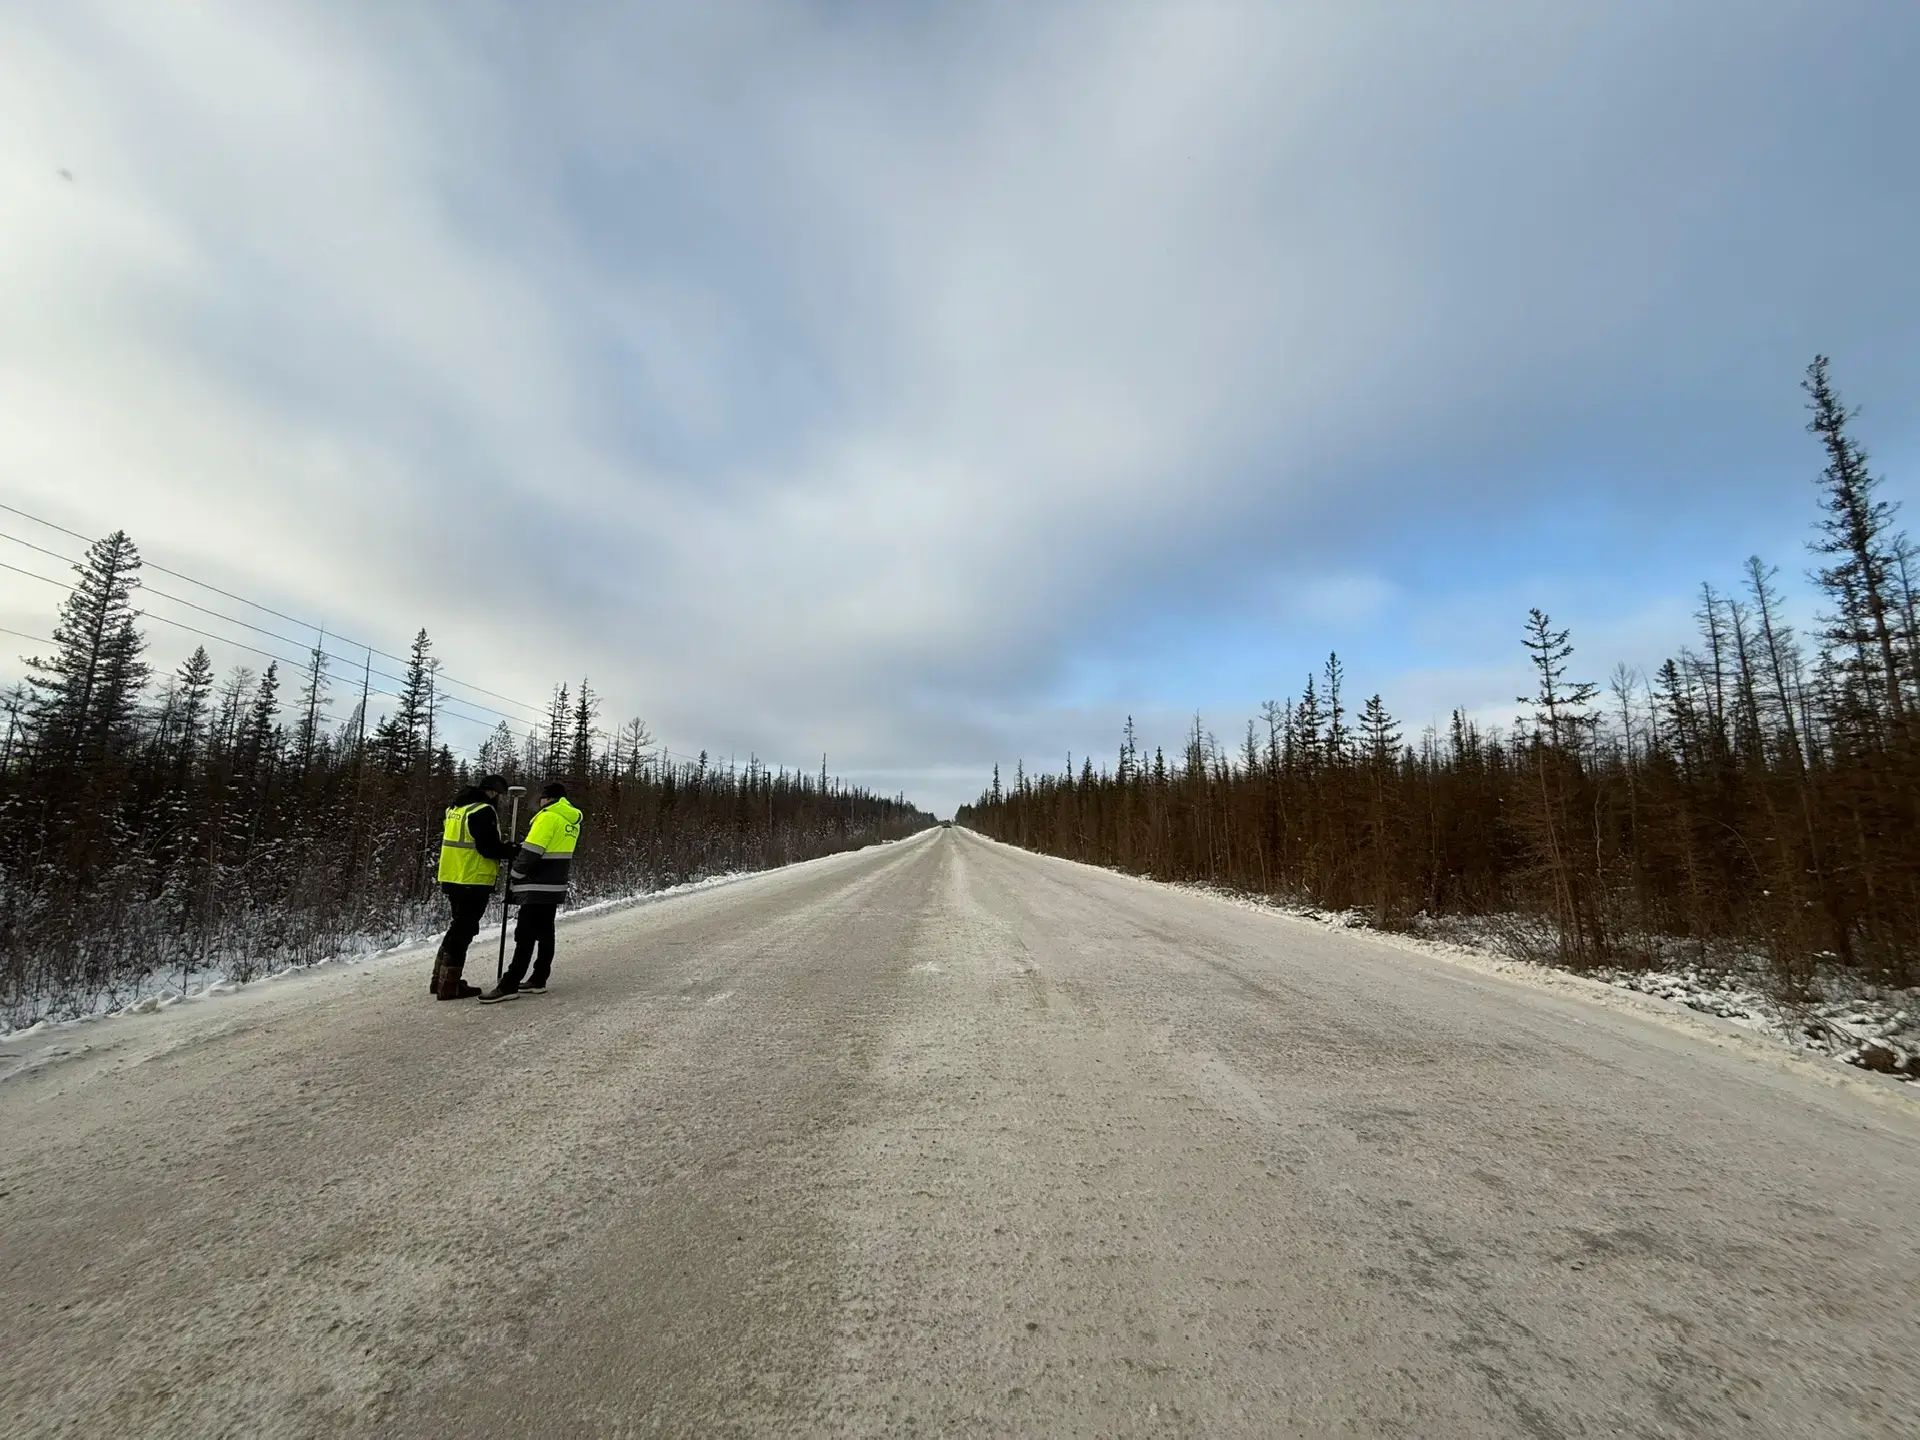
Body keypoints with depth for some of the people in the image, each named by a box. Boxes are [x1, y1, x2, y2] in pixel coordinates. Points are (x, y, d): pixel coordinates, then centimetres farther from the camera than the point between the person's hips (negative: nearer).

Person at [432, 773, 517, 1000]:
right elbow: (489, 848, -21)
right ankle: (449, 985, 5)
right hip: (473, 882, -10)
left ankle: (441, 979, 27)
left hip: (452, 879, 10)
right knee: (464, 931, -1)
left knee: (458, 927, 20)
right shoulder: (483, 811, -16)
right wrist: (512, 850, -3)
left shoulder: (456, 808, 15)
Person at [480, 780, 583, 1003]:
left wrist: (514, 876, -7)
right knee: (545, 932, 12)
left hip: (537, 887, -9)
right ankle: (538, 980, 18)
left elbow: (531, 852, -17)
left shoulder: (548, 817, -15)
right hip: (555, 885, 9)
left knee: (525, 936, -8)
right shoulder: (571, 820, 13)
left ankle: (509, 985, -7)